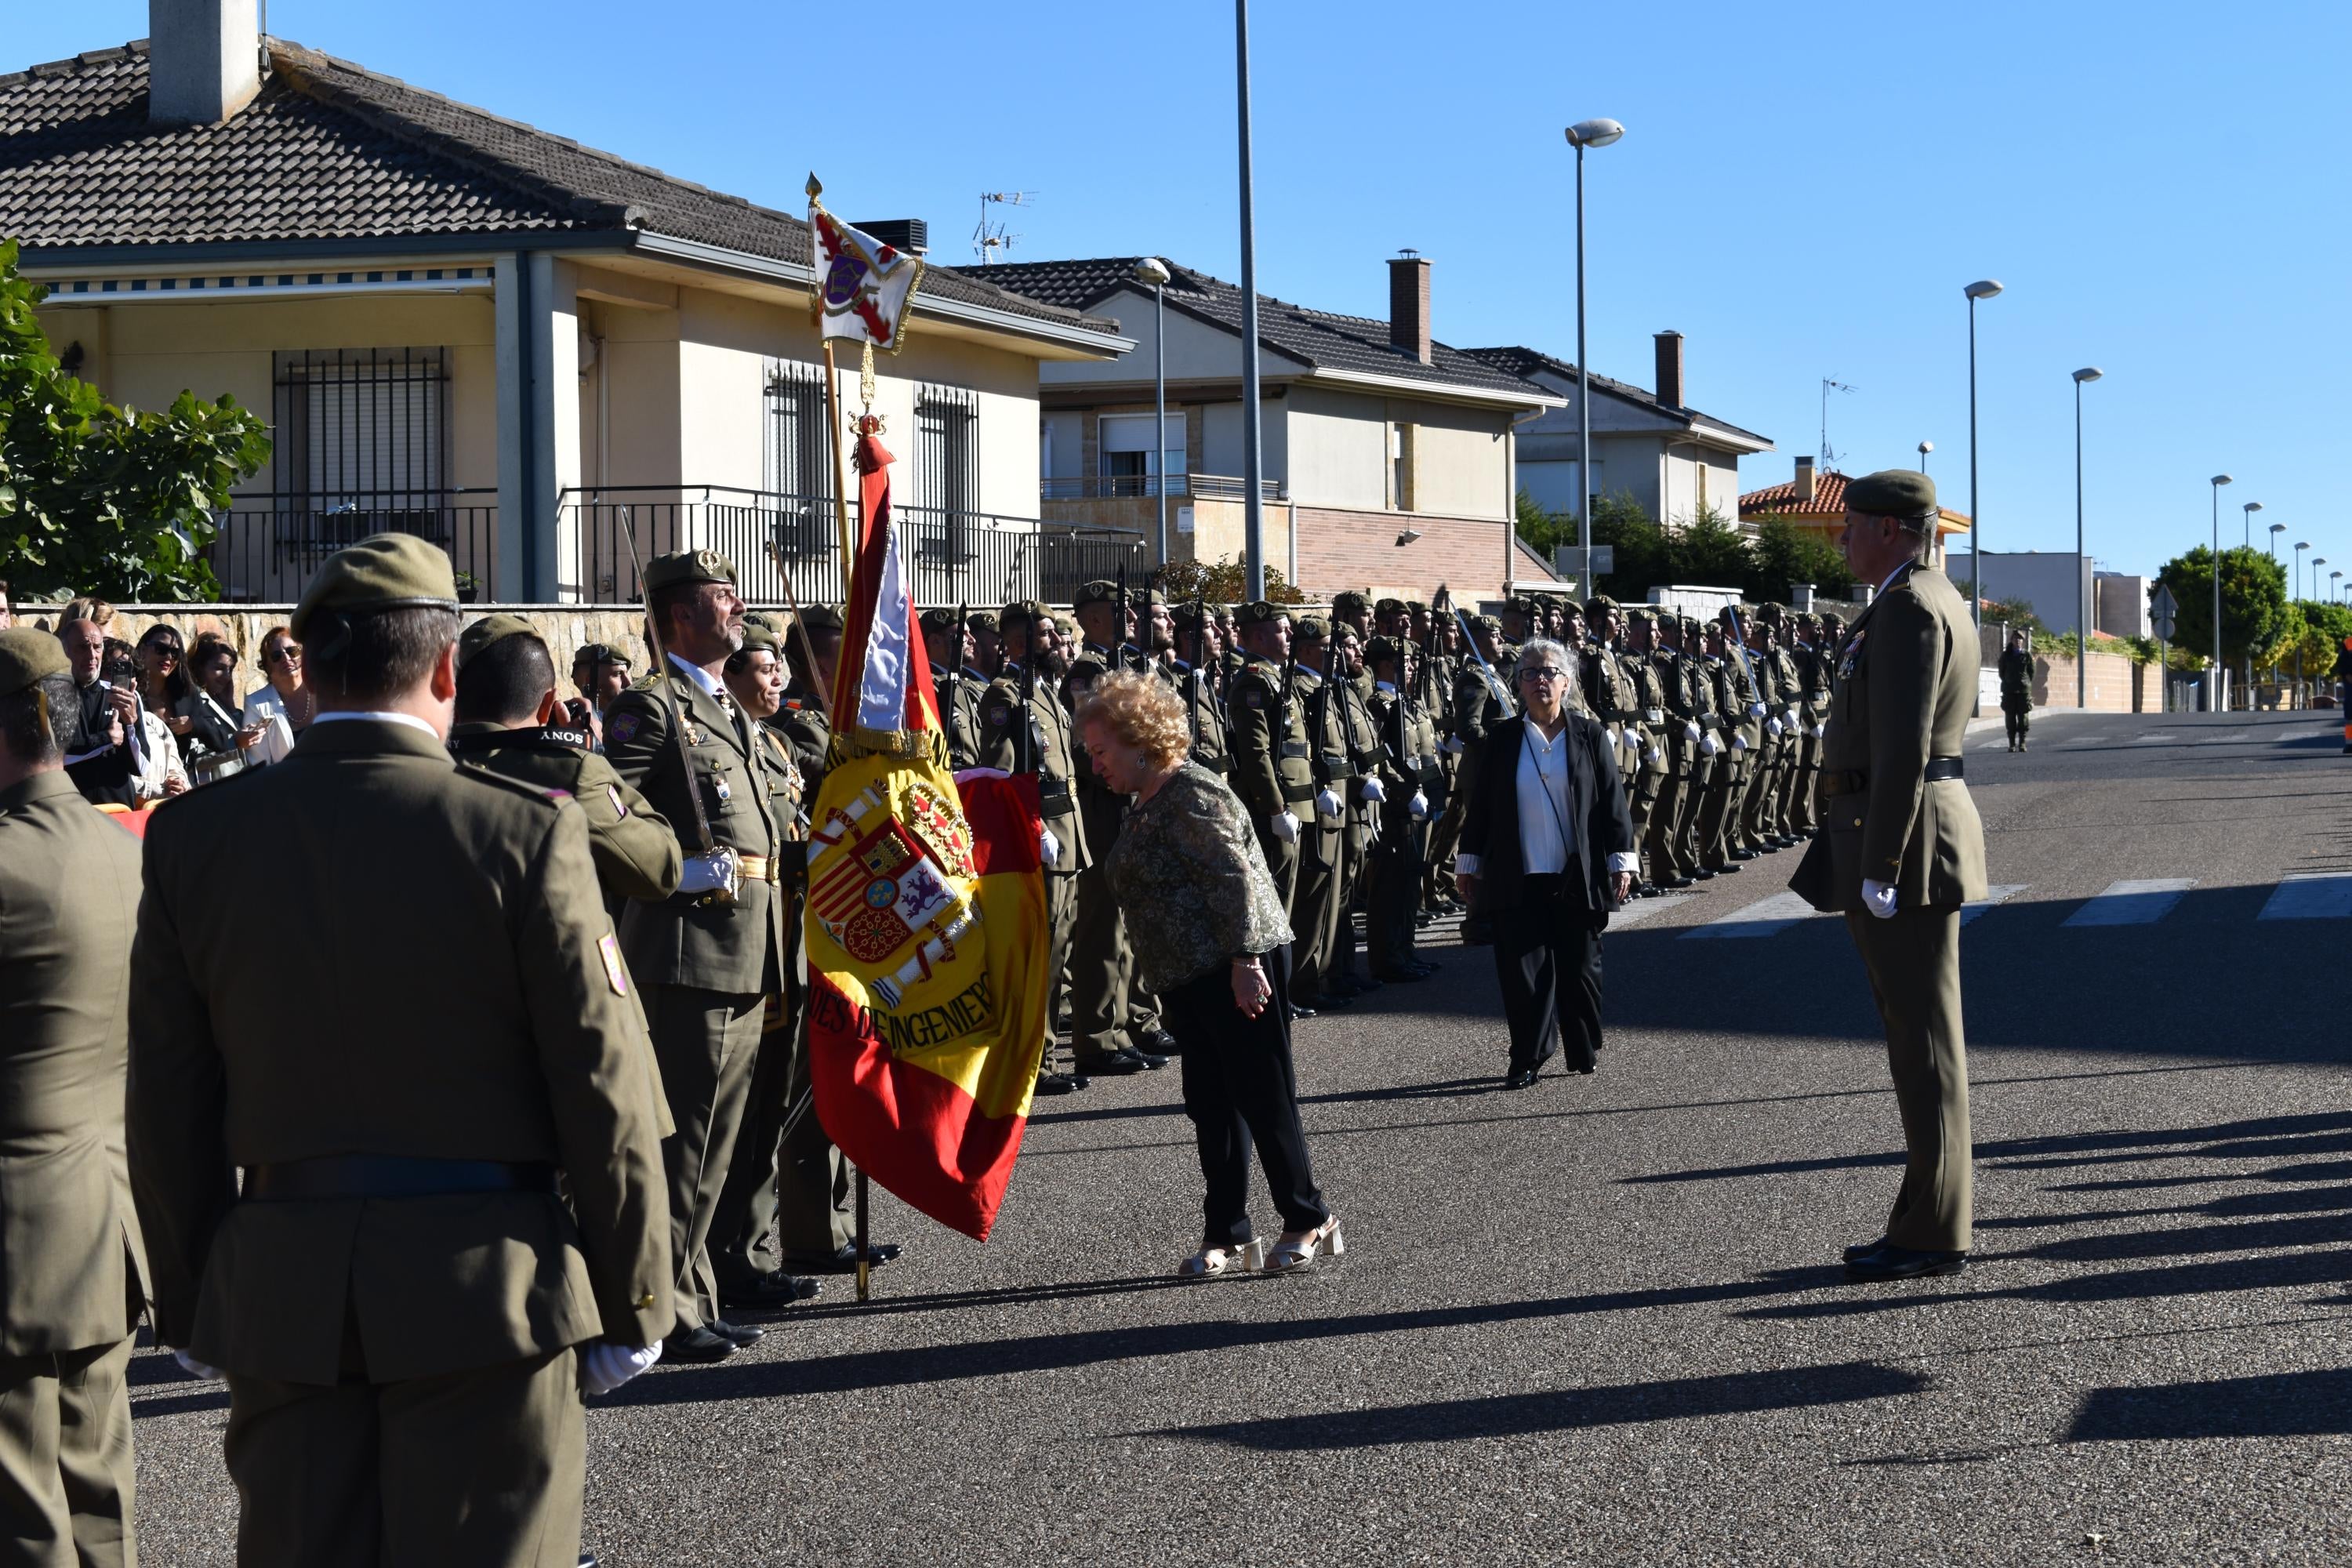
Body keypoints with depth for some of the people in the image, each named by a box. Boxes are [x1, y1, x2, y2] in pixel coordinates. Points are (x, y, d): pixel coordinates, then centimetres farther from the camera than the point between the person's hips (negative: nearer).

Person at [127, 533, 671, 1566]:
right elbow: (599, 1091, -7)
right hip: (483, 1284, -3)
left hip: (278, 1296, 3)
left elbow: (166, 1108, 4)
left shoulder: (194, 838, 0)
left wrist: (188, 1306, 15)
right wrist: (630, 1306, 2)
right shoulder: (525, 832, -10)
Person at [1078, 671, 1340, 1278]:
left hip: (1234, 971, -10)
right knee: (1212, 1106, 10)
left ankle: (1309, 1222, 7)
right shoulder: (1147, 805, 16)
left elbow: (1235, 878, -19)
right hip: (1189, 979, 10)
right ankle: (1227, 1235, 14)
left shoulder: (1191, 795, -13)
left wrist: (1245, 962, -23)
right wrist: (1158, 976, 20)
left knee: (1263, 1098, -3)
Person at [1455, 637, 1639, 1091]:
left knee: (1579, 968, 7)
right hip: (1517, 880, 0)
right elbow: (1479, 807, 9)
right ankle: (1528, 1059, 4)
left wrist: (1622, 861, -3)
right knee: (1523, 969, -3)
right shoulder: (1500, 741, 5)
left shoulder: (1590, 735, 3)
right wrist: (1468, 864, 8)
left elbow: (1612, 801, 2)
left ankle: (1585, 1051, 24)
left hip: (1577, 878, 0)